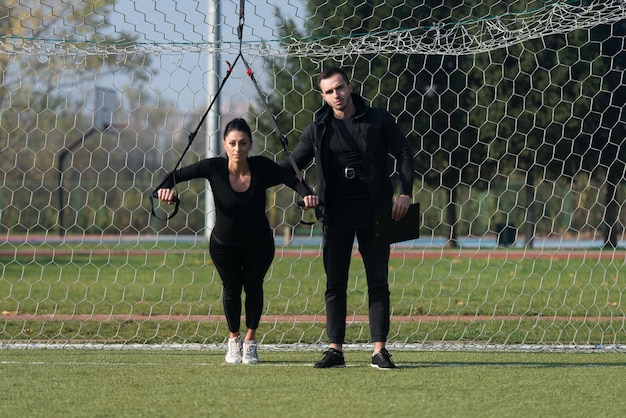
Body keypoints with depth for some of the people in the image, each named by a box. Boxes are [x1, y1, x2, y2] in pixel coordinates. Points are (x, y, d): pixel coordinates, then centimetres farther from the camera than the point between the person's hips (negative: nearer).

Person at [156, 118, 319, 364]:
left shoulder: (262, 168, -22)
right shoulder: (214, 168, -23)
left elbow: (292, 180, -23)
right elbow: (177, 175, -18)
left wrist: (307, 195, -44)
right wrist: (166, 188, -39)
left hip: (259, 245, 0)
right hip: (224, 245, 0)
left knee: (253, 286, -1)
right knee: (232, 288, 2)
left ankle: (250, 341, 23)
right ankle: (234, 340, 29)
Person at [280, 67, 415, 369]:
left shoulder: (378, 120, 1)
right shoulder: (318, 129, 5)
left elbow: (404, 153, 4)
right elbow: (294, 163, 10)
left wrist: (405, 193, -9)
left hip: (373, 210, -2)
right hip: (336, 213, 2)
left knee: (378, 282, 0)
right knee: (335, 284, 2)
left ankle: (379, 350, 2)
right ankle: (335, 350, 6)